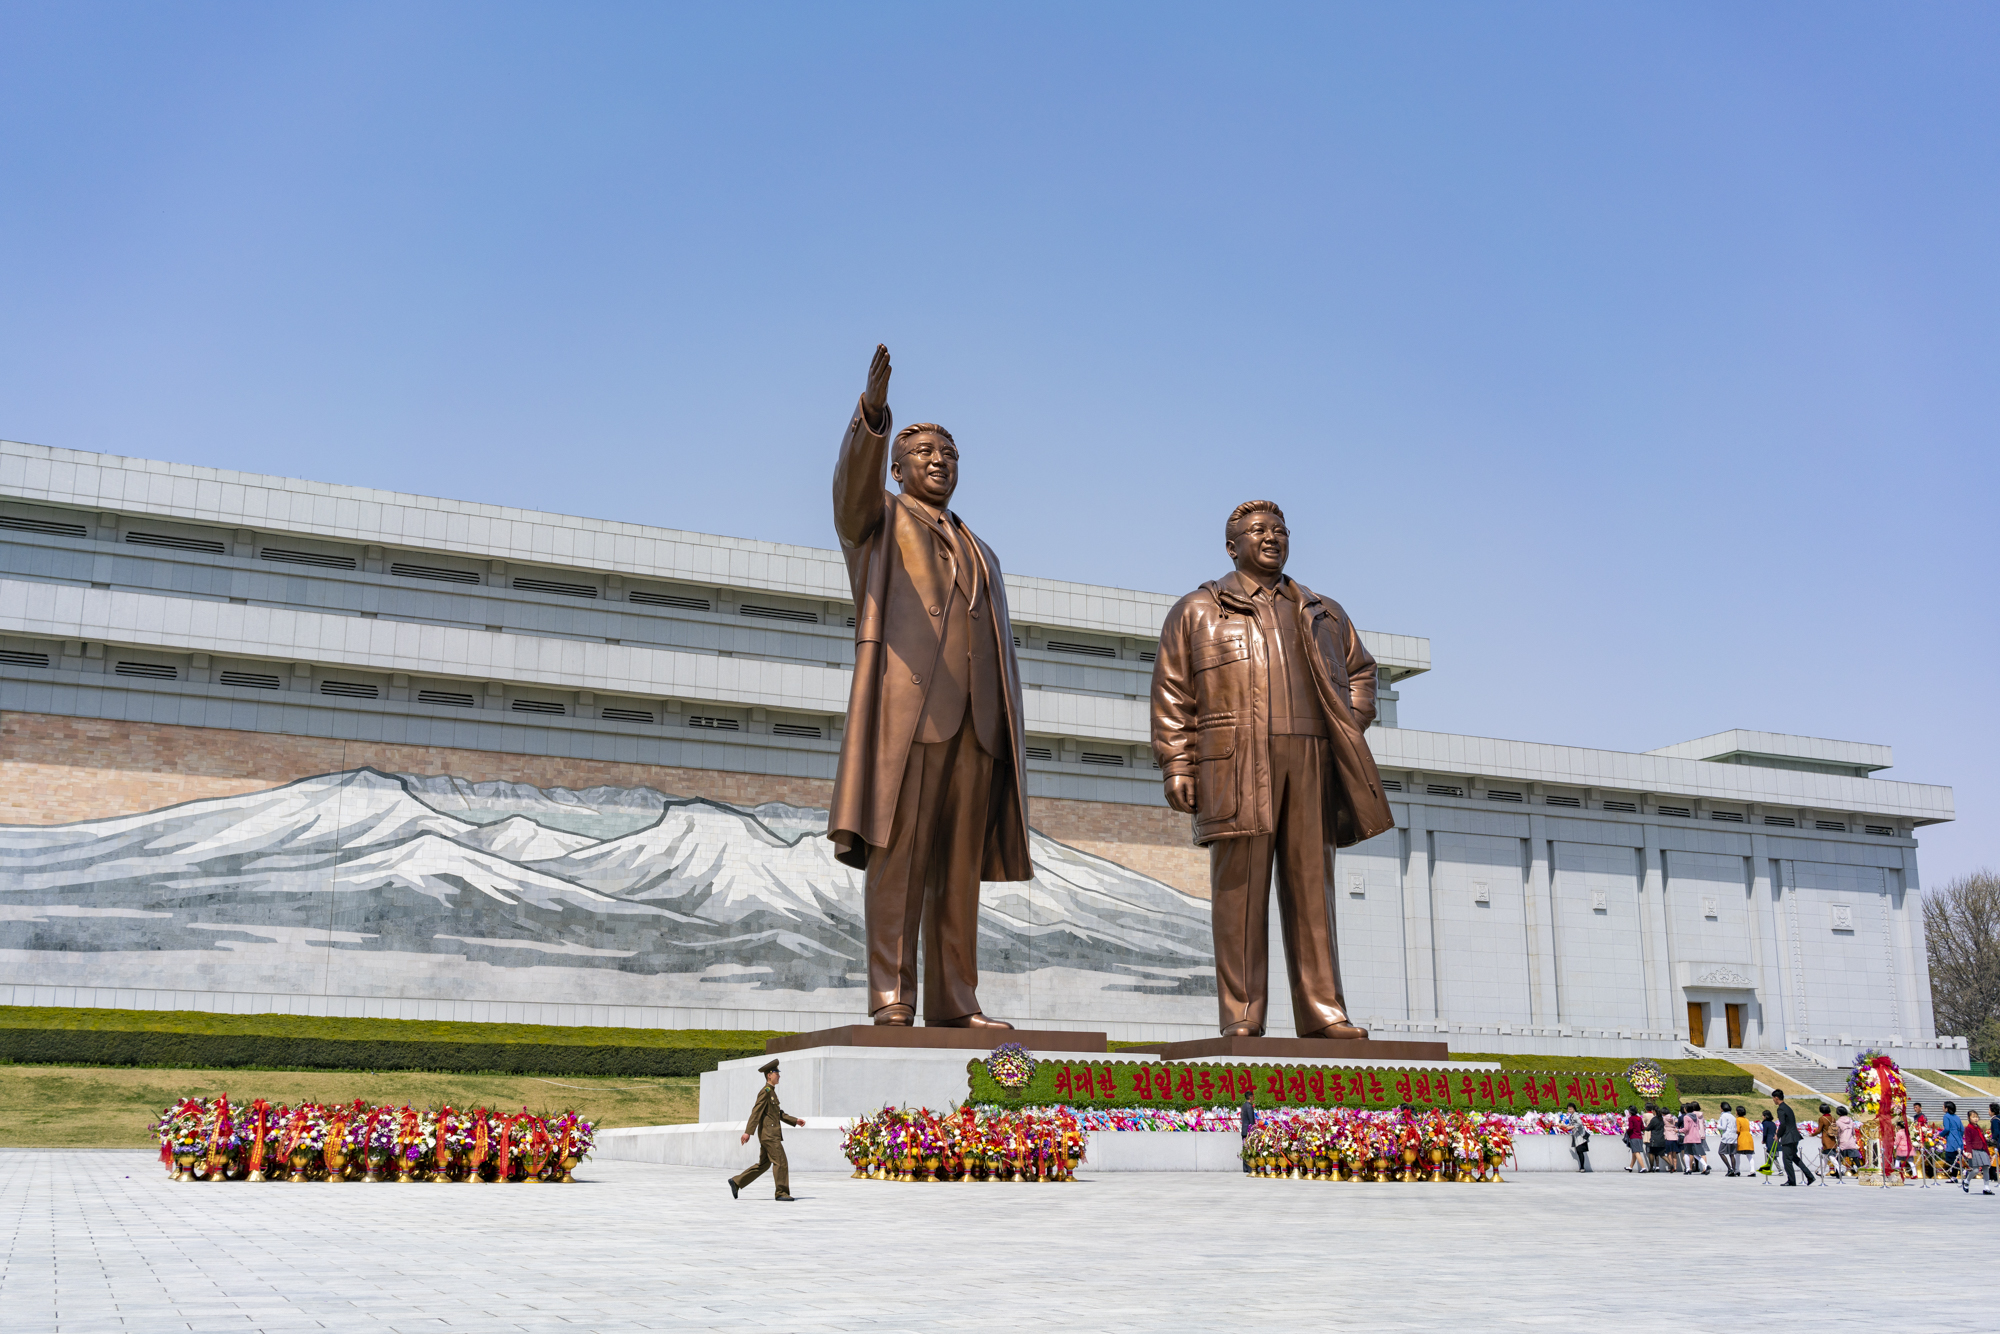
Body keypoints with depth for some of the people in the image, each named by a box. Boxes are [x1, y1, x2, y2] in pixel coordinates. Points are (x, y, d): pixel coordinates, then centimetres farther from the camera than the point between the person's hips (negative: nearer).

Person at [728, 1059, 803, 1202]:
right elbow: (756, 1112, -17)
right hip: (769, 1133, -10)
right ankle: (781, 1193, -3)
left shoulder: (772, 1092, 21)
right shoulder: (765, 1091, -11)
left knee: (763, 1164, 12)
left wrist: (795, 1120, 18)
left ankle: (736, 1182, 14)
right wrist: (748, 1132, -21)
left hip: (771, 1134, 10)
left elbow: (779, 1113, 26)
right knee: (780, 1162, -8)